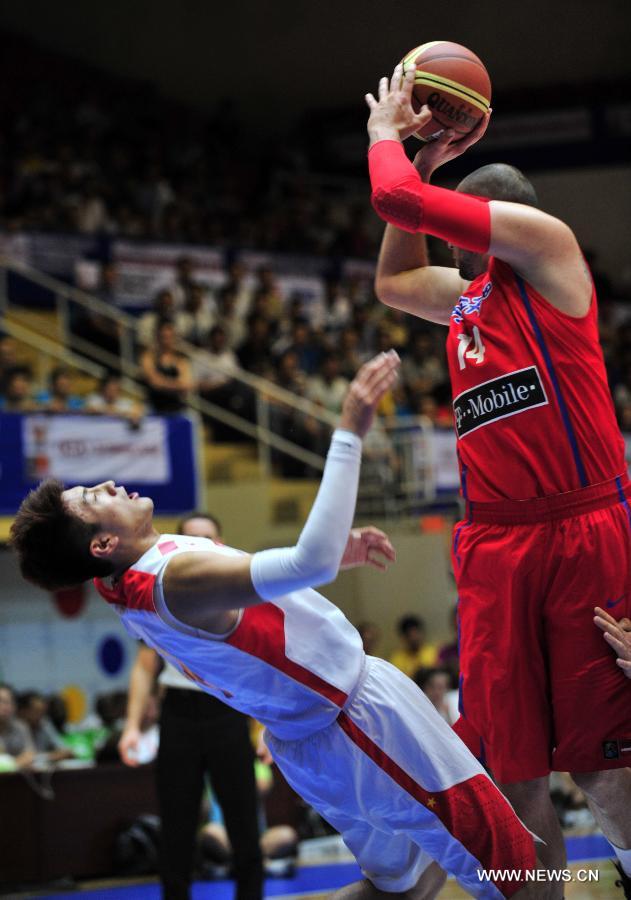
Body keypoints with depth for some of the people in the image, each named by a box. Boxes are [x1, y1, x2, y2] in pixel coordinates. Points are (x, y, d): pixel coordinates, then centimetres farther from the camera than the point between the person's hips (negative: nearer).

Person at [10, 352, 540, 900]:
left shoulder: (136, 581, 3)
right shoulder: (179, 577, -28)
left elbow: (258, 586, 17)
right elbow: (311, 563, -40)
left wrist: (335, 552, 2)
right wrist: (350, 432, -37)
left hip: (307, 741, 10)